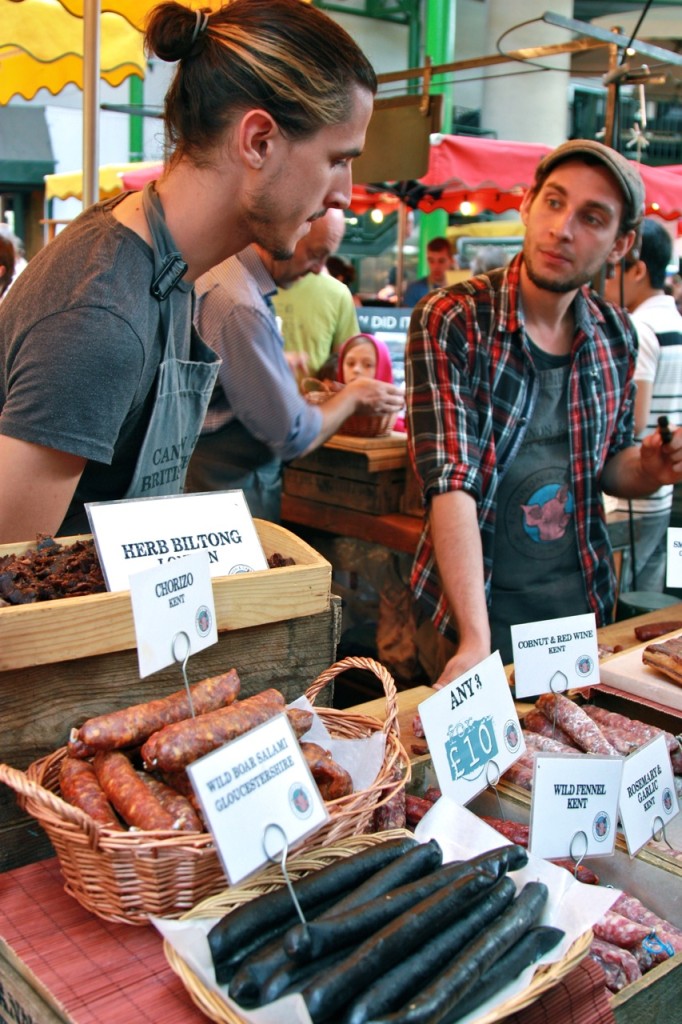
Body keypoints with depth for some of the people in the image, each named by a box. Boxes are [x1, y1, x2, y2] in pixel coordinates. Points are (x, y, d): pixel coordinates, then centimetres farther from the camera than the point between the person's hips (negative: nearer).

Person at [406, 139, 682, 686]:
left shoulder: (616, 333, -1)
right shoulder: (451, 322, -16)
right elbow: (451, 483, -25)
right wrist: (475, 641, -32)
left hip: (584, 605, 5)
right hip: (478, 614, -4)